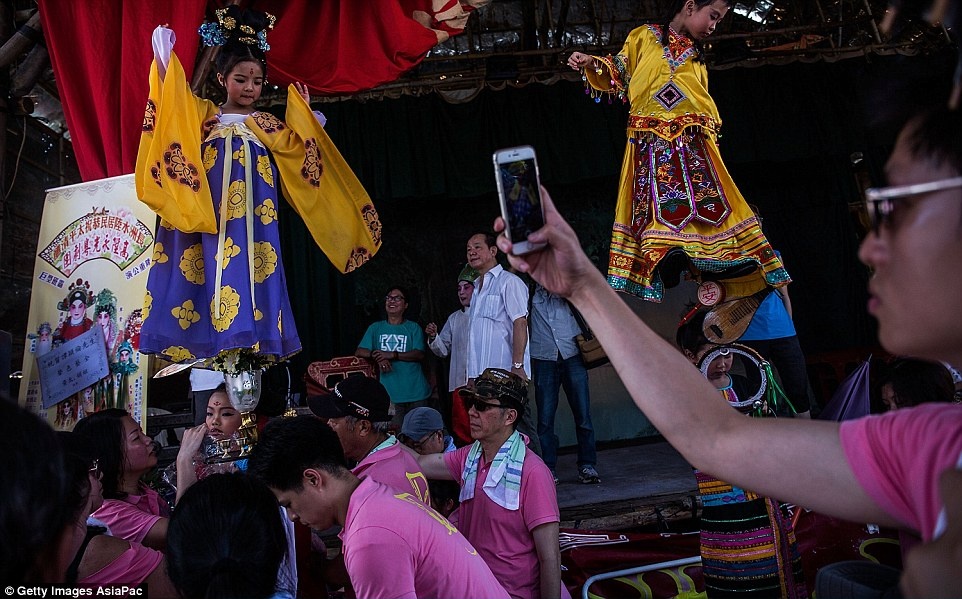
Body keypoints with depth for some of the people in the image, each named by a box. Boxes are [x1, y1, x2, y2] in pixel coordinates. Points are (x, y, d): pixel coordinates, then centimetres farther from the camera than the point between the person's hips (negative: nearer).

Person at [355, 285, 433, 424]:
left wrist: (392, 355, -17)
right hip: (389, 393, 1)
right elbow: (359, 352, 5)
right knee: (395, 430, -4)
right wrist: (378, 357, -15)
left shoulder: (413, 328, 6)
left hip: (415, 392, -1)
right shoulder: (375, 328, 12)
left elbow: (420, 355, -5)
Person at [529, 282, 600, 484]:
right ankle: (548, 468, 6)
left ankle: (587, 465, 6)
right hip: (543, 359, 0)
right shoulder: (530, 291, 9)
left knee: (582, 413, -2)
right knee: (545, 416, -2)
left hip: (572, 355, 1)